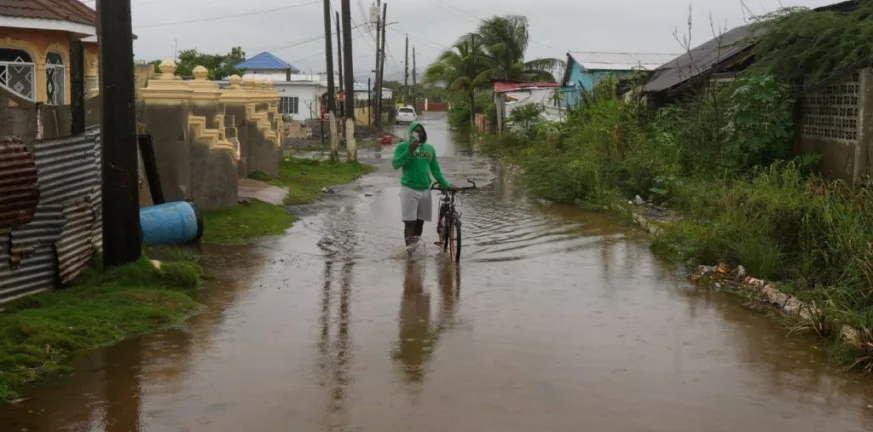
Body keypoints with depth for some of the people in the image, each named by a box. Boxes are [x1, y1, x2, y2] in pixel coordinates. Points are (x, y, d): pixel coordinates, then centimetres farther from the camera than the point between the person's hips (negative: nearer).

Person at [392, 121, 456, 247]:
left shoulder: (430, 148, 10)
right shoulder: (403, 146, -2)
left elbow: (435, 169, 14)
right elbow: (395, 164, -15)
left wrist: (446, 185, 6)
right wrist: (410, 150, -22)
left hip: (425, 190, 4)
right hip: (409, 189, -4)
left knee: (420, 221, 9)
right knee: (409, 222, -7)